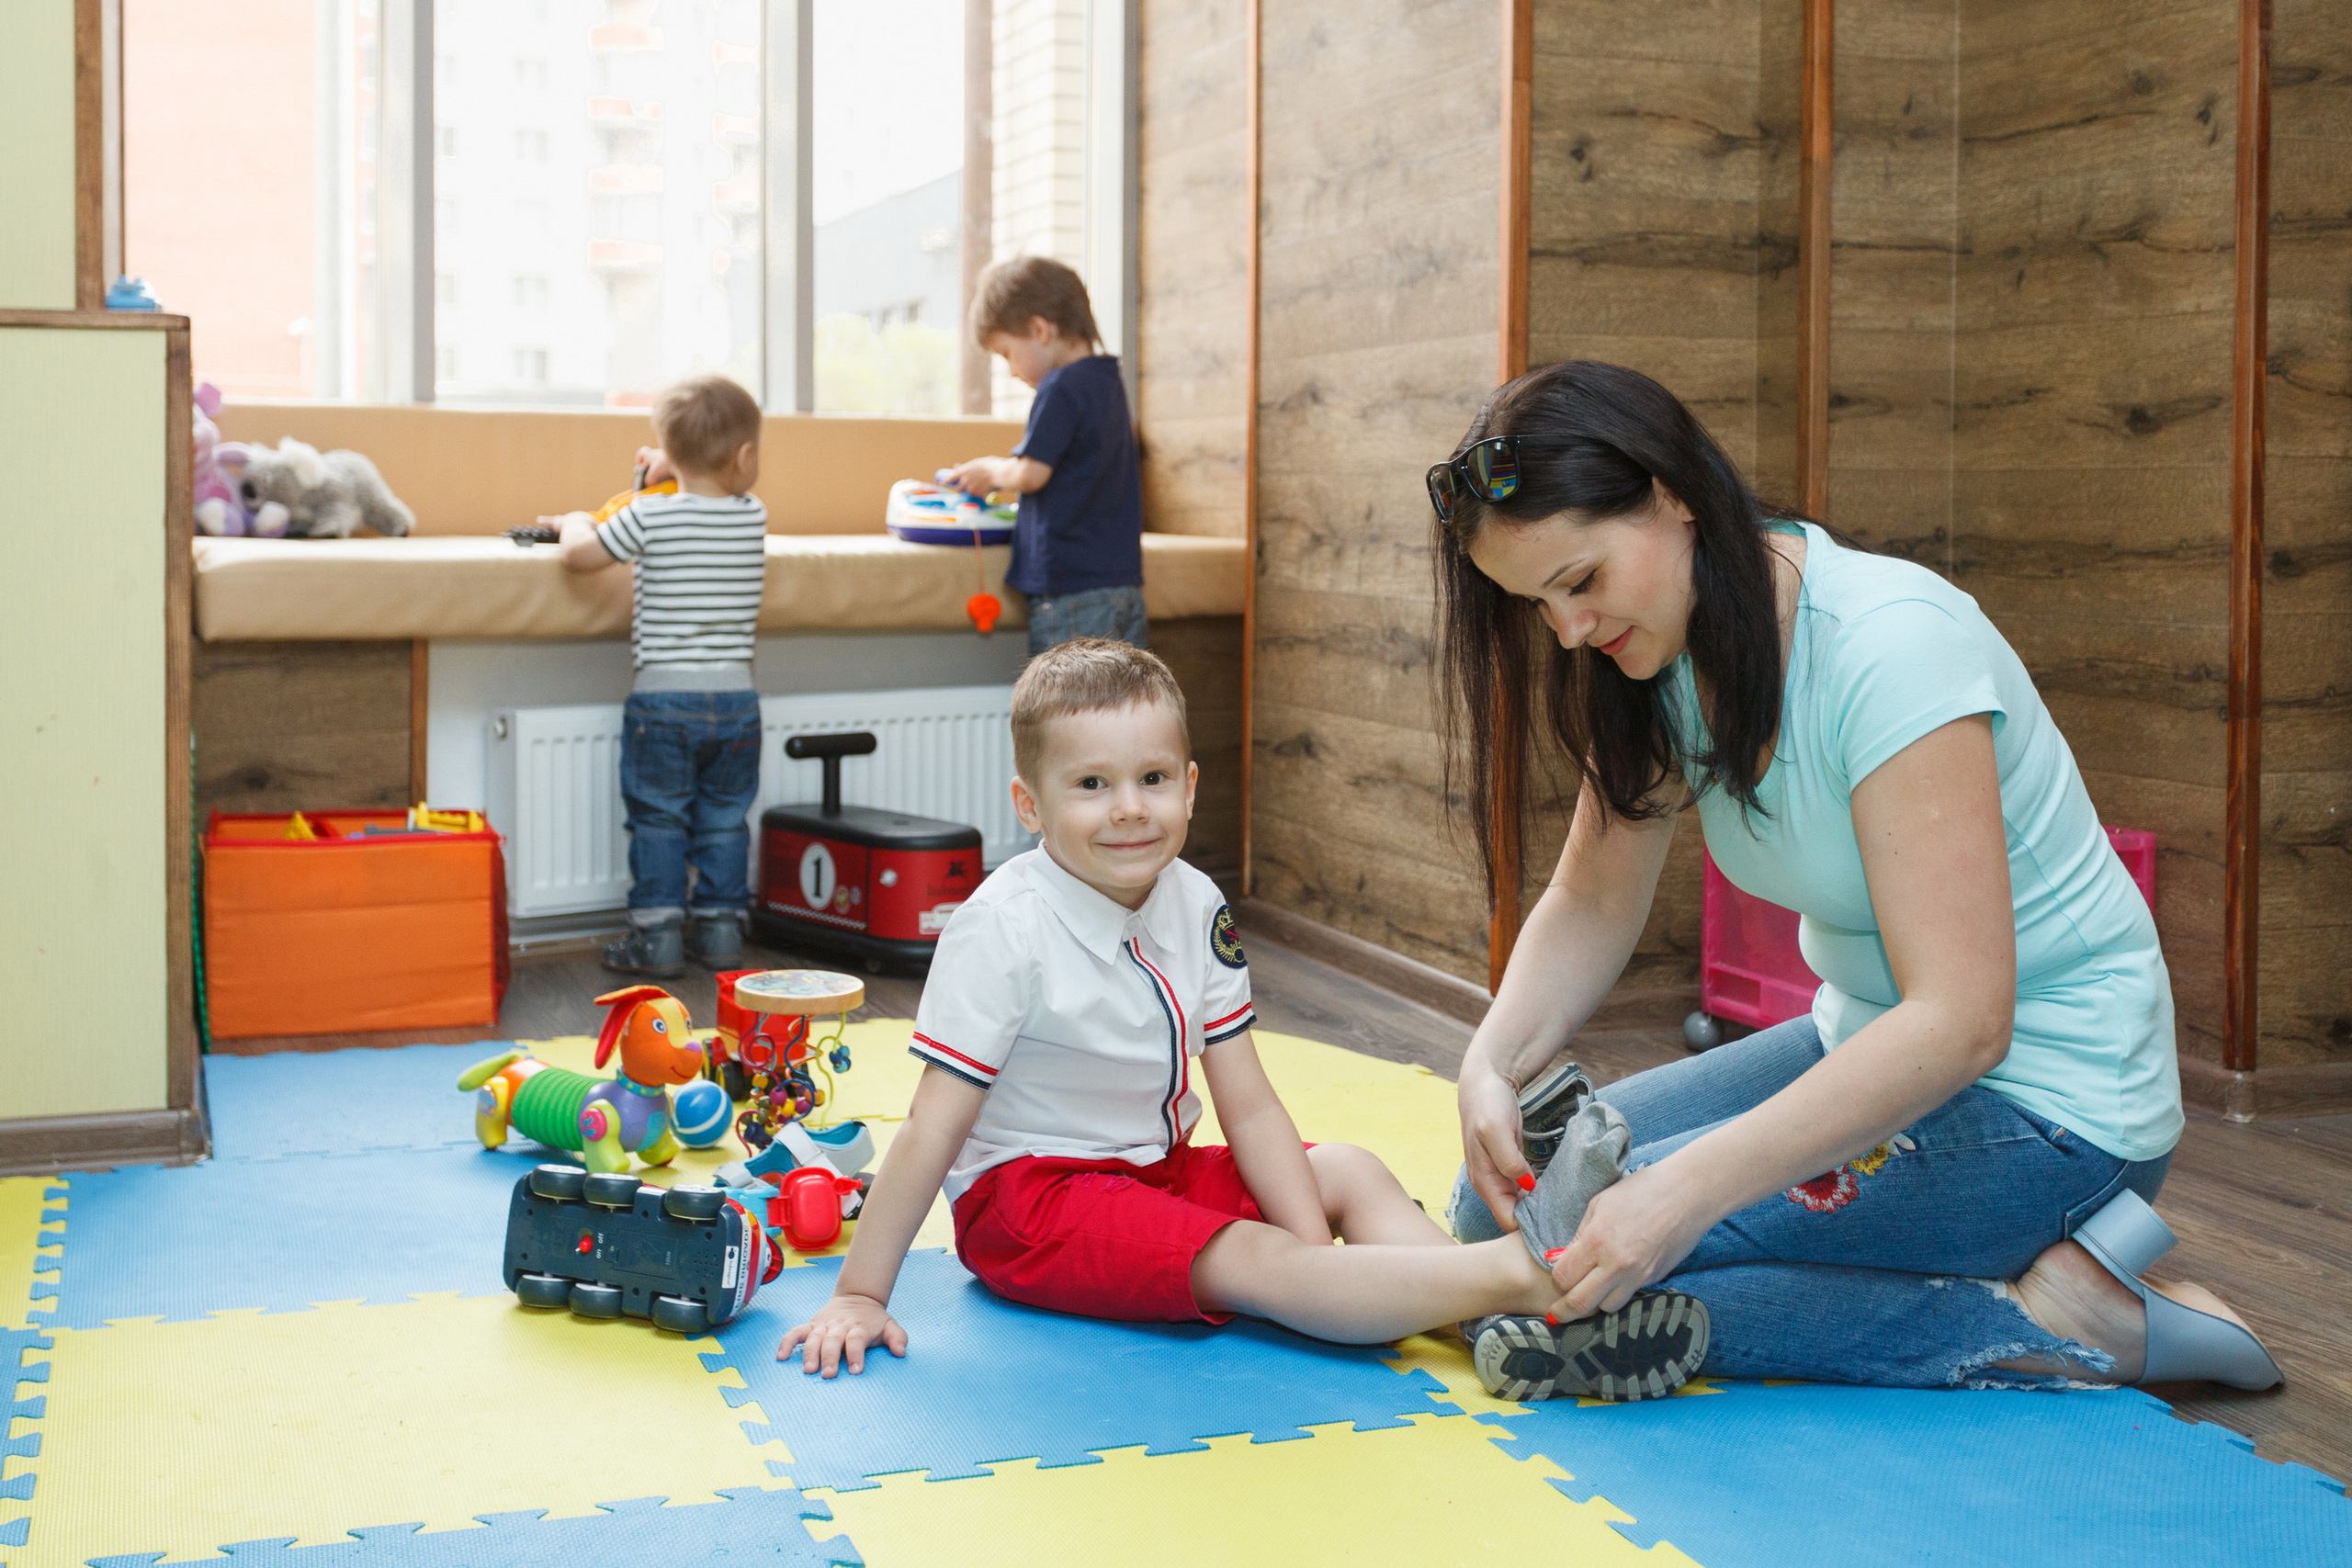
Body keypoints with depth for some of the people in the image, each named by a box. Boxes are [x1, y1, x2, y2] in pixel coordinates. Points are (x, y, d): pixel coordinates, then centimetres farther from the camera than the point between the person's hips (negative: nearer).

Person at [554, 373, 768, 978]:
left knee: (658, 820, 6)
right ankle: (720, 925, 16)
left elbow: (579, 554, -1)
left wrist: (575, 522, 19)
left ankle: (657, 933, 6)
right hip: (736, 696, 3)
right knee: (724, 820, 13)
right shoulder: (754, 518, 2)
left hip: (662, 696, -3)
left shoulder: (649, 517, -9)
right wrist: (673, 477, 25)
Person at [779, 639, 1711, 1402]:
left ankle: (1507, 1326, -26)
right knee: (1251, 1262, -27)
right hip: (1030, 1194, -8)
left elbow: (1250, 1110, -3)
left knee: (1345, 1171, -5)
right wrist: (860, 1297, -20)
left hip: (1157, 1168, 8)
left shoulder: (1193, 907, -2)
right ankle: (1517, 1269, -35)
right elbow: (932, 1129, -20)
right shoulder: (1003, 928, -20)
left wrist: (1325, 1262, -13)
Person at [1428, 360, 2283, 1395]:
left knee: (1604, 1282, -21)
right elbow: (1592, 903, 3)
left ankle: (2045, 1321, -11)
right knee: (1507, 1202, -2)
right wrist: (1491, 1065, -17)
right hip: (1873, 1045, 9)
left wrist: (1690, 1187, -37)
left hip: (2041, 1100, -9)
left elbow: (1961, 1020, -31)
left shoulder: (1889, 644, -26)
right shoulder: (1663, 653, -2)